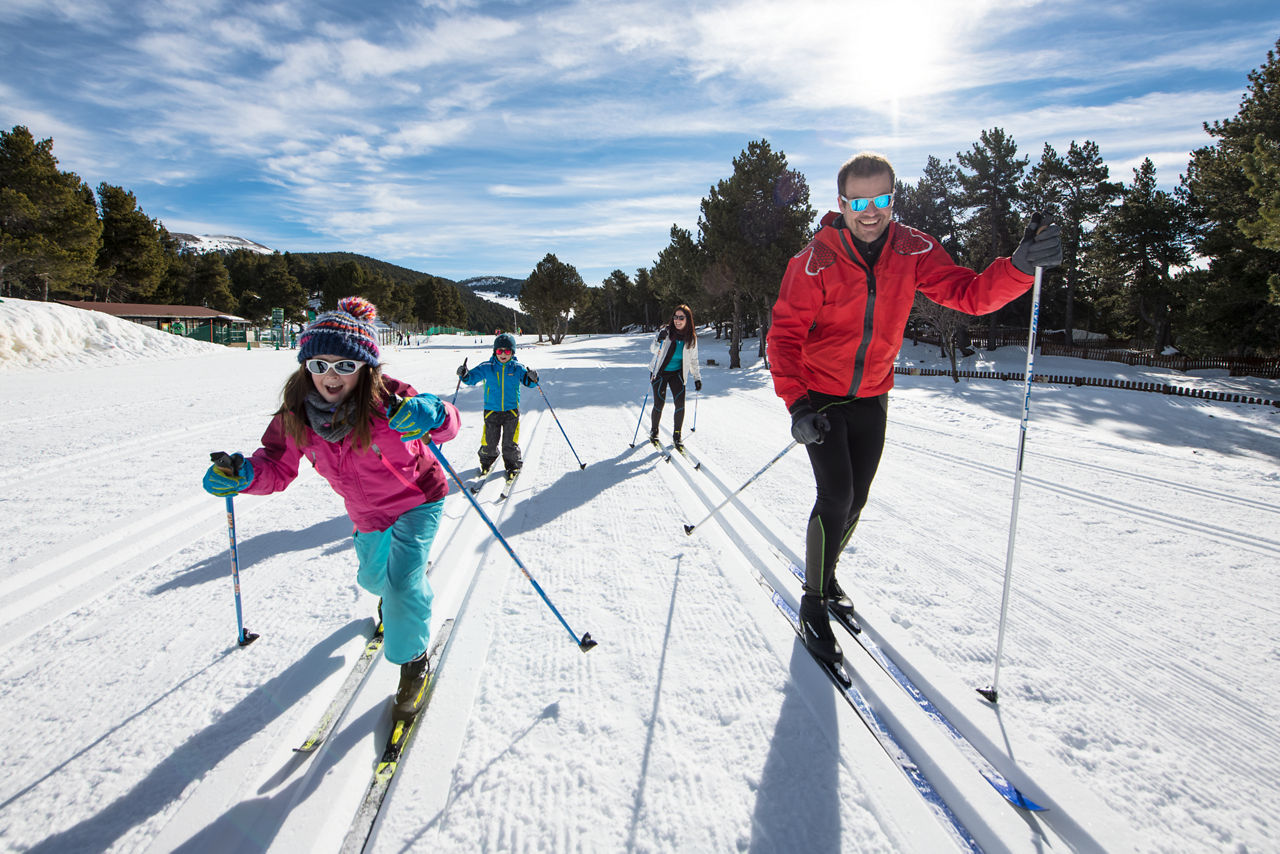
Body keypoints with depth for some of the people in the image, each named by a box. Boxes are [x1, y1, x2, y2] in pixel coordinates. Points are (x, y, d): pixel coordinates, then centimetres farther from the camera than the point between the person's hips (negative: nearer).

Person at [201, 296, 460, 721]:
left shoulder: (388, 399, -33)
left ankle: (413, 661, 13)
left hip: (416, 502, -5)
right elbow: (278, 467, -10)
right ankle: (392, 597, 67)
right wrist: (244, 474, -32)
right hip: (367, 514, 5)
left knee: (403, 584, -16)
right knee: (373, 577, 27)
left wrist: (432, 416, -50)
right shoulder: (295, 413, -19)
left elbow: (447, 422, -26)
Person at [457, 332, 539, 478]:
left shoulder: (517, 368, -2)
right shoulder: (486, 368, -3)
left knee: (510, 442, 3)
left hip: (511, 411, 0)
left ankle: (512, 466, 23)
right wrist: (464, 375, -22)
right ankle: (486, 462, 34)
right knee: (489, 441, 7)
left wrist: (532, 378, -25)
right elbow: (472, 377, 0)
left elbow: (528, 382, -2)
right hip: (491, 410, 1)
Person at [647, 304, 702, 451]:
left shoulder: (691, 338, -4)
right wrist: (659, 341, -30)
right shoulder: (665, 331, -13)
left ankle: (677, 435, 8)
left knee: (680, 405, -9)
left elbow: (693, 360, 7)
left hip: (677, 373, 2)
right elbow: (653, 350, -9)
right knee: (659, 404, -5)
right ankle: (654, 431, 21)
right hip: (659, 372, -2)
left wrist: (697, 378, 4)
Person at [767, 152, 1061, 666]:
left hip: (871, 398, 5)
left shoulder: (912, 251, -6)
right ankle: (814, 601, 7)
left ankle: (825, 572, 38)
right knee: (836, 497, -13)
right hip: (819, 397, -4)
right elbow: (785, 334, -17)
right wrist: (796, 402, -28)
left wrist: (1020, 266, -30)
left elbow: (970, 294, -10)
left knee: (856, 499, 12)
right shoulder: (815, 260, -17)